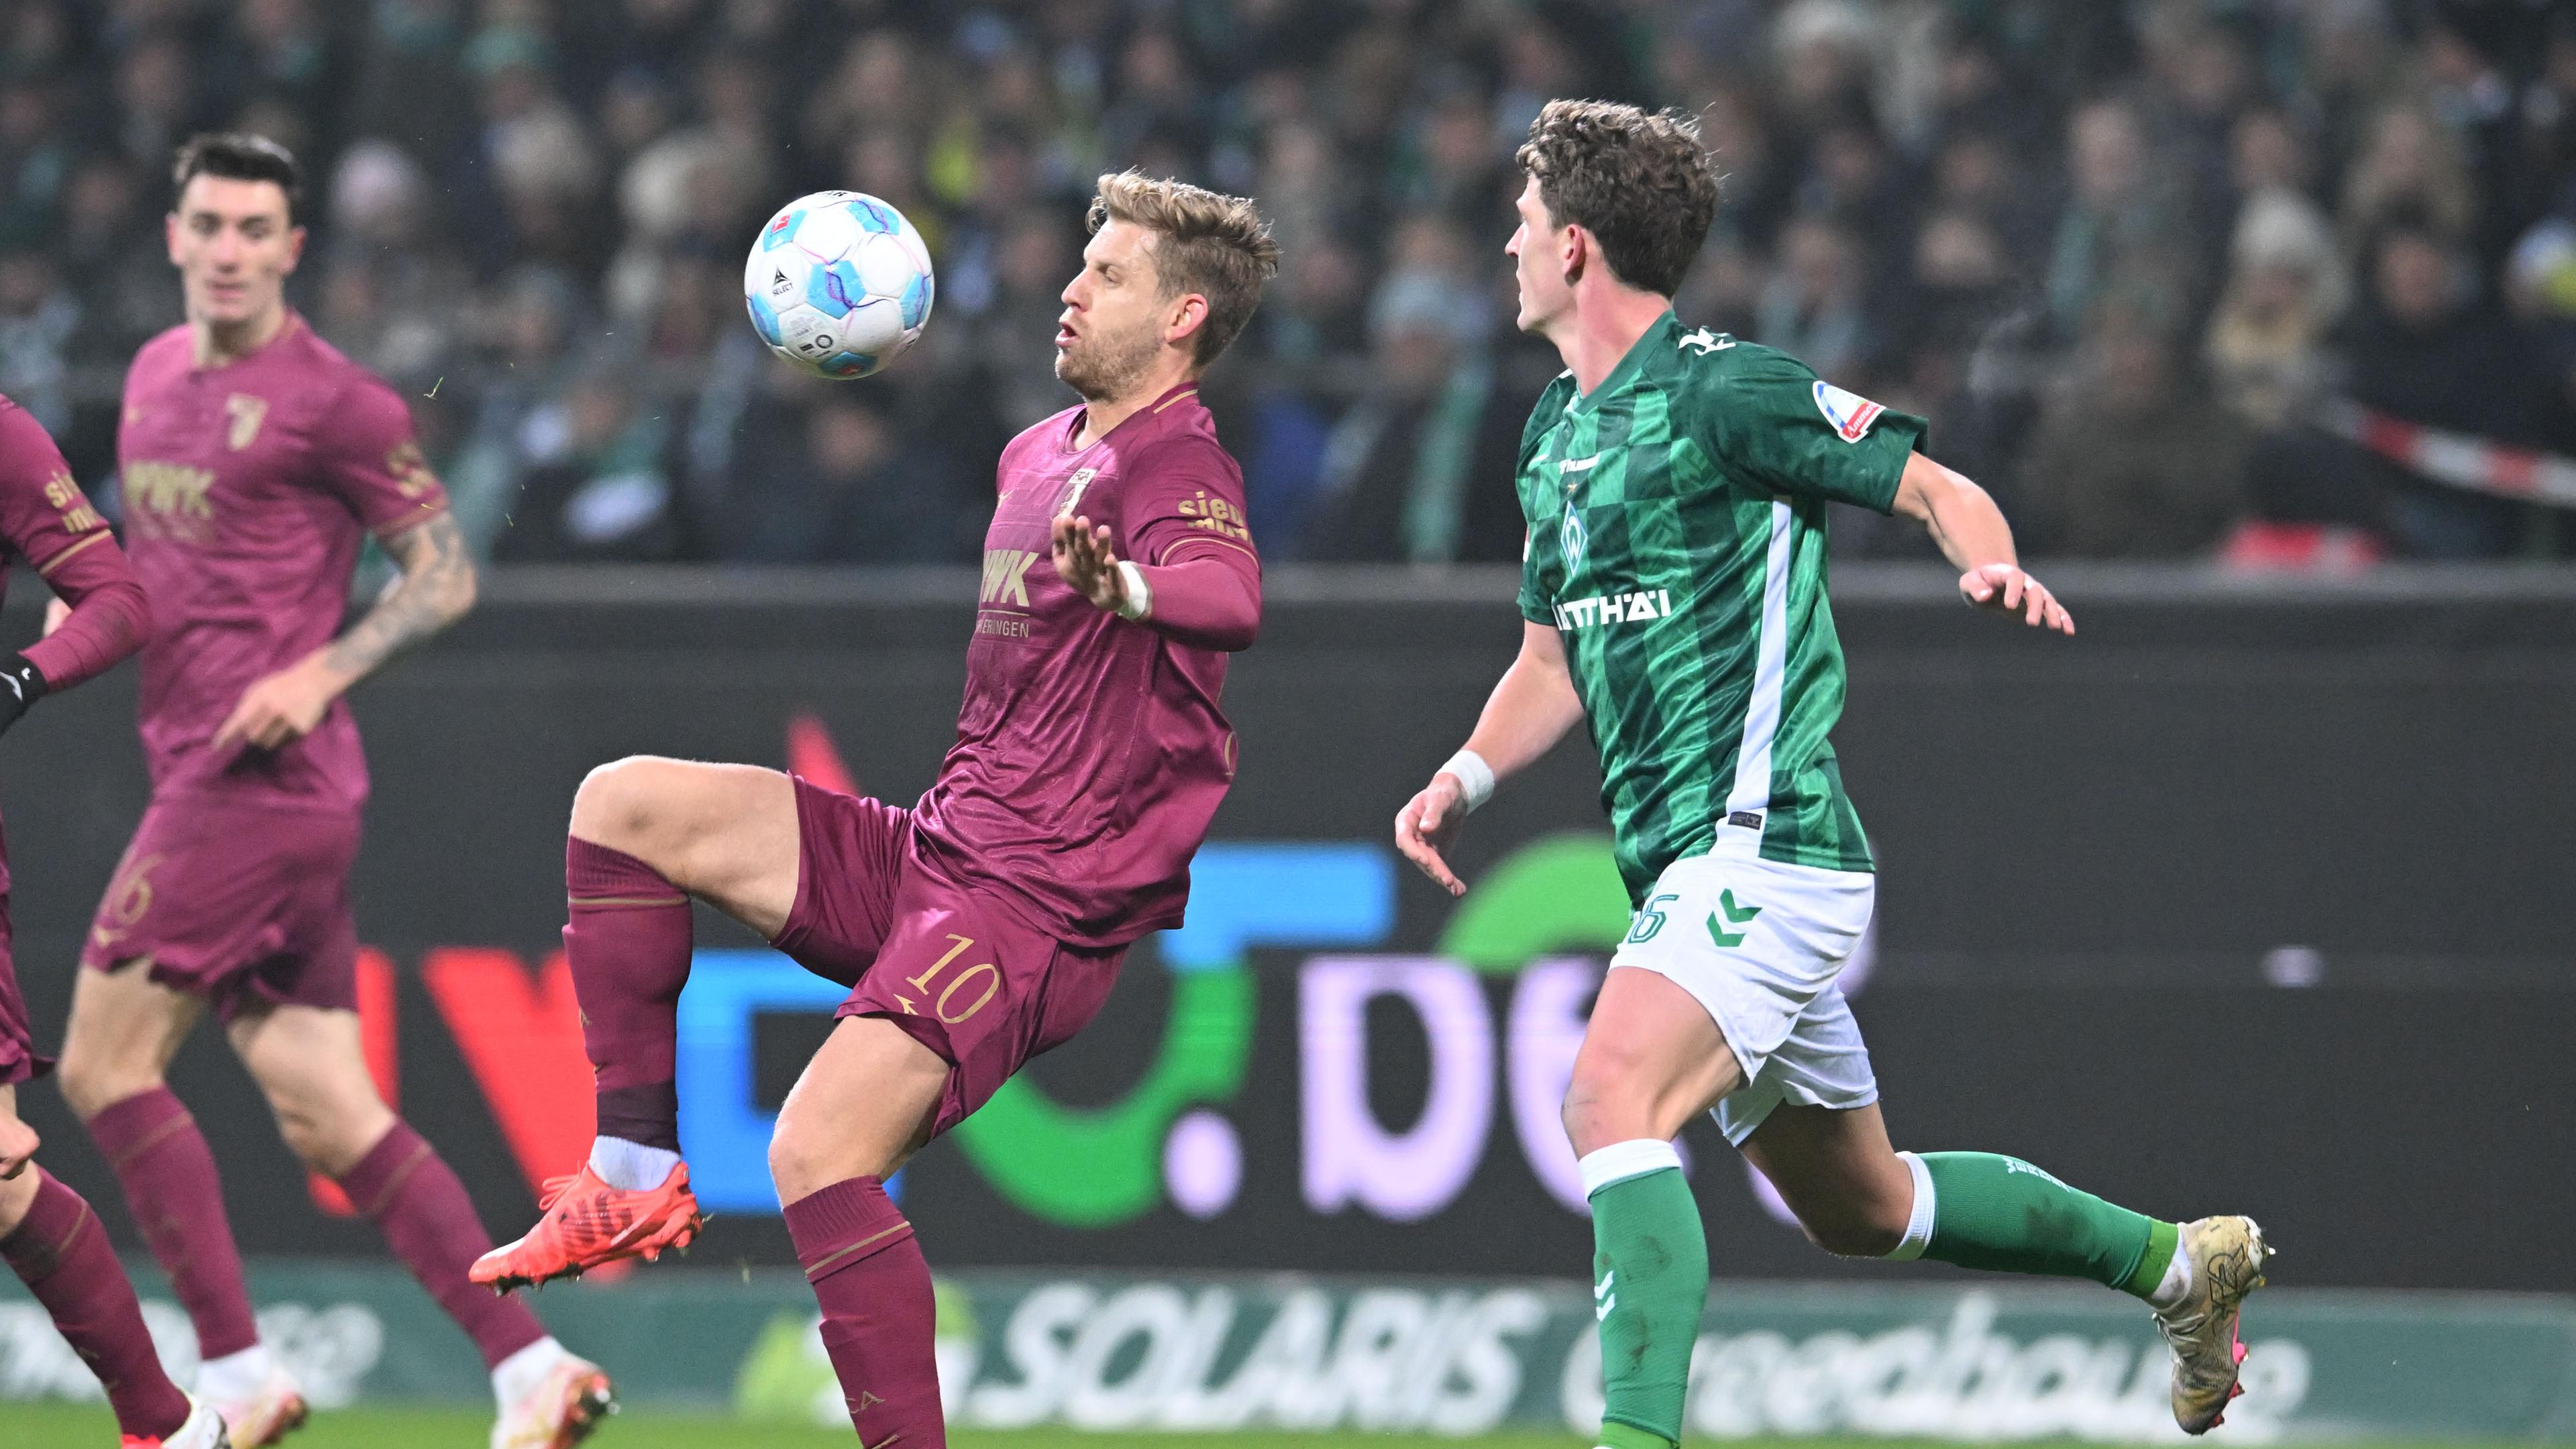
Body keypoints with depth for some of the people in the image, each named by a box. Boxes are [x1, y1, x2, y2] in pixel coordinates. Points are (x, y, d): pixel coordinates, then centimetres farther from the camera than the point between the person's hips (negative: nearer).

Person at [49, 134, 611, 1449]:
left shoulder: (332, 400, -7)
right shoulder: (156, 374, 17)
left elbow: (446, 572, -5)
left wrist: (320, 673, -17)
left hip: (264, 777, -8)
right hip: (199, 771, 8)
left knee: (104, 1064, -9)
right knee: (325, 1119, 5)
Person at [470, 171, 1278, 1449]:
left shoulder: (1177, 466, -13)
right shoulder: (1039, 449, 16)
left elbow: (1229, 596, -38)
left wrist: (1126, 587, -59)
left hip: (1041, 904, -9)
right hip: (934, 851, 9)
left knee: (818, 1154, -25)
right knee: (623, 805, 3)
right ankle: (636, 1180, 5)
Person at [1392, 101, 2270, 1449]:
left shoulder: (1724, 390, -10)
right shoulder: (1555, 435, 16)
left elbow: (1944, 492, -6)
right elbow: (1553, 658, 24)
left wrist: (1994, 567, -27)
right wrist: (1468, 773, 6)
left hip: (1763, 847, -9)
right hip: (1682, 866, 9)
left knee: (1611, 1099, -29)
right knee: (1858, 1207, 19)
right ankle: (2177, 1260, 36)